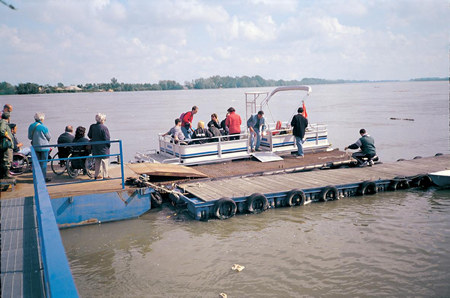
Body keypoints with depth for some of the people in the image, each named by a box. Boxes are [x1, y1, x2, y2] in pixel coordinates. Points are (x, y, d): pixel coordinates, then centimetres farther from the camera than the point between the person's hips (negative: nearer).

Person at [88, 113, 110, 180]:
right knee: (104, 161, 3)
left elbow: (89, 135, 10)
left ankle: (96, 175, 22)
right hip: (103, 148, -6)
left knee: (97, 161, 16)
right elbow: (106, 138, -15)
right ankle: (105, 175, 7)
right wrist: (109, 144, 0)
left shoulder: (92, 127, 0)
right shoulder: (104, 128, -18)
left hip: (95, 147, 6)